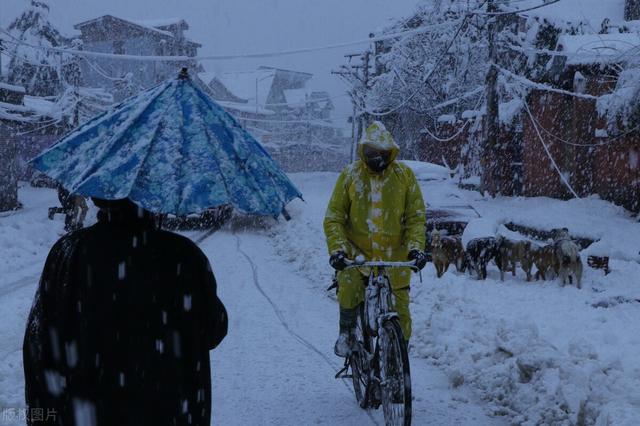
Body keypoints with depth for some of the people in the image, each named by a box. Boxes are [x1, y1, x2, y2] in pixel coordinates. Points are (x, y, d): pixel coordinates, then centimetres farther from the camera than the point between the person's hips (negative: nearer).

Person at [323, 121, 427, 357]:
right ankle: (346, 331, -8)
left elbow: (416, 215, 0)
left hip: (394, 254, 1)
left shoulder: (404, 175, 1)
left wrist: (416, 246, -16)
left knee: (400, 312, 3)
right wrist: (337, 248, -18)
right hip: (357, 249, -1)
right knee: (348, 282, -32)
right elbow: (334, 217, -3)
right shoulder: (350, 175, -1)